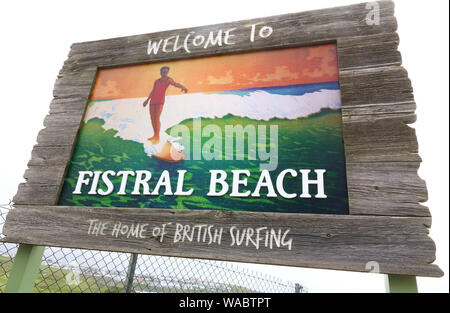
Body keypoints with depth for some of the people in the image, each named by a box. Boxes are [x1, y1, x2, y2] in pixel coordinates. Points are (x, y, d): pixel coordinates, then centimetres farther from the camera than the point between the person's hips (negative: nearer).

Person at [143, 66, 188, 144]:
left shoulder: (168, 79, 2)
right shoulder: (156, 81, 19)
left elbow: (175, 84, -18)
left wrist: (183, 87, -39)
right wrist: (147, 100, 23)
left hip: (160, 100, -6)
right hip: (153, 100, 6)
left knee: (157, 118, -18)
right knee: (152, 119, 7)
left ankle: (158, 138, -16)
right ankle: (155, 135, 21)